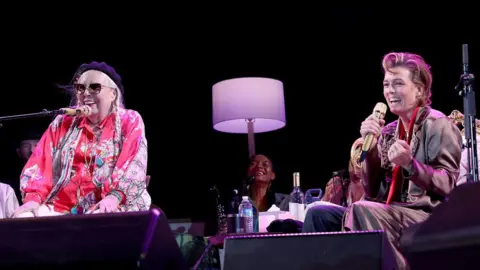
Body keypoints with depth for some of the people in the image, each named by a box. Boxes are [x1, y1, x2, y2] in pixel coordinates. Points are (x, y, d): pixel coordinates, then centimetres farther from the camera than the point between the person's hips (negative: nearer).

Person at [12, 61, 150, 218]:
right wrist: (33, 197, -8)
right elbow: (42, 162, 10)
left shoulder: (130, 121, 7)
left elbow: (134, 164, -7)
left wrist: (114, 197, -24)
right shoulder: (63, 123, 18)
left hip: (109, 209, -4)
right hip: (62, 207, 4)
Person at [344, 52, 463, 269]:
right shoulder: (388, 131, 16)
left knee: (361, 210, -34)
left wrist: (409, 164, -26)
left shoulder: (437, 124, -2)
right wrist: (371, 146, -1)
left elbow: (448, 185, -11)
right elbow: (372, 191, 11)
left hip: (429, 216, -6)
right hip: (391, 215, 6)